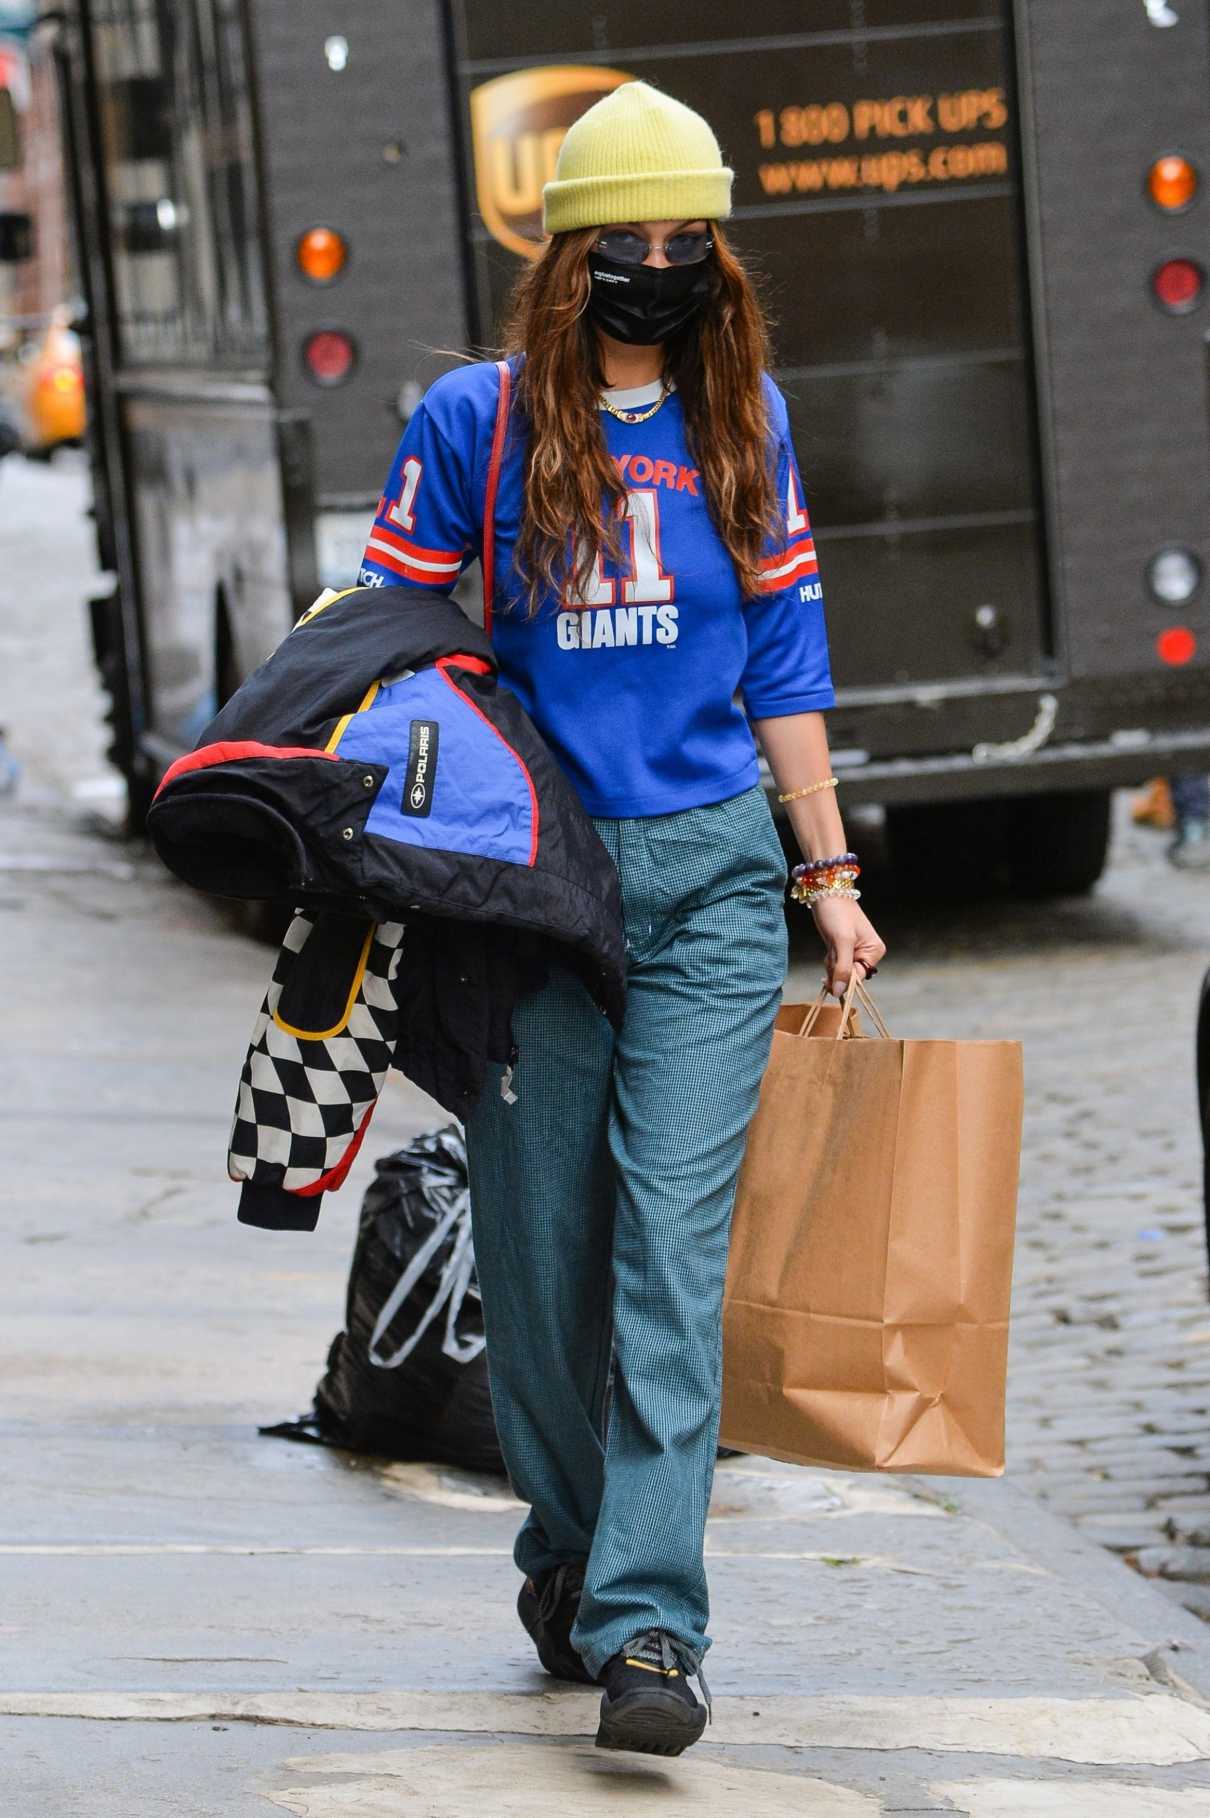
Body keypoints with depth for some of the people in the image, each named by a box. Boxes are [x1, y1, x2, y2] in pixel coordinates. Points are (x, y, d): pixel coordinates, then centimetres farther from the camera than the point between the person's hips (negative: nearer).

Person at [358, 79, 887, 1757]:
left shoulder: (743, 422, 9)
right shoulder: (475, 423, 1)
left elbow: (783, 660, 14)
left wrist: (830, 877, 13)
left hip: (712, 876, 1)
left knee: (674, 1248, -10)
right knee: (539, 1248, 6)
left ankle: (648, 1622, -14)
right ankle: (564, 1549, 29)